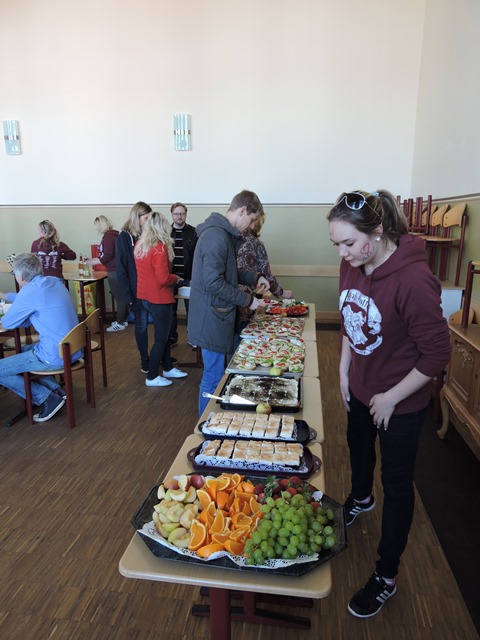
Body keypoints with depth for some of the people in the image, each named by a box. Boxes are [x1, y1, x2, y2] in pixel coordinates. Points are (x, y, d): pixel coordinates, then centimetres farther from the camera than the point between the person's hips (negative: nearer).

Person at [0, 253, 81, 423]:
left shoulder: (30, 290, -18)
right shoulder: (54, 281, 7)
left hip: (57, 356, -9)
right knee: (23, 351, 31)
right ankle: (55, 390, 19)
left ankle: (47, 399, 2)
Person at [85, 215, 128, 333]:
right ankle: (123, 320, 23)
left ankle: (120, 323, 5)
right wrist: (94, 259, 18)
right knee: (121, 296, 14)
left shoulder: (108, 236, -13)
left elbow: (107, 256, -17)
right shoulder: (113, 234, 14)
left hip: (115, 271, -9)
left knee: (119, 297, -3)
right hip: (118, 270, 9)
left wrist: (92, 262, -6)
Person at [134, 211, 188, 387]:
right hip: (159, 298, -8)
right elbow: (163, 279, -25)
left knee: (163, 333, 21)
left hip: (145, 296, 8)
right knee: (161, 338, 6)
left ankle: (168, 368, 34)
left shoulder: (139, 245, 5)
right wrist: (176, 278, -7)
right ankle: (152, 377, 16)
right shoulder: (160, 248, -21)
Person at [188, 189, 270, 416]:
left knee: (216, 373, 19)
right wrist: (247, 300, -16)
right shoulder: (217, 236, -20)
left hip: (218, 316, 10)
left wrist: (254, 277, 10)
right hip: (213, 318, -10)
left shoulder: (224, 233, 13)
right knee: (214, 377, 2)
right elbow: (213, 282, -25)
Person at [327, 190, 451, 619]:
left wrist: (391, 397, -17)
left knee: (397, 485, 10)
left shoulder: (413, 280, -31)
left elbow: (437, 354, -24)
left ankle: (386, 577, 31)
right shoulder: (353, 266, -8)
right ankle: (361, 499, 63)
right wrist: (344, 370, 5)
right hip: (360, 389, 7)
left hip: (400, 404, -7)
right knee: (358, 446, 30)